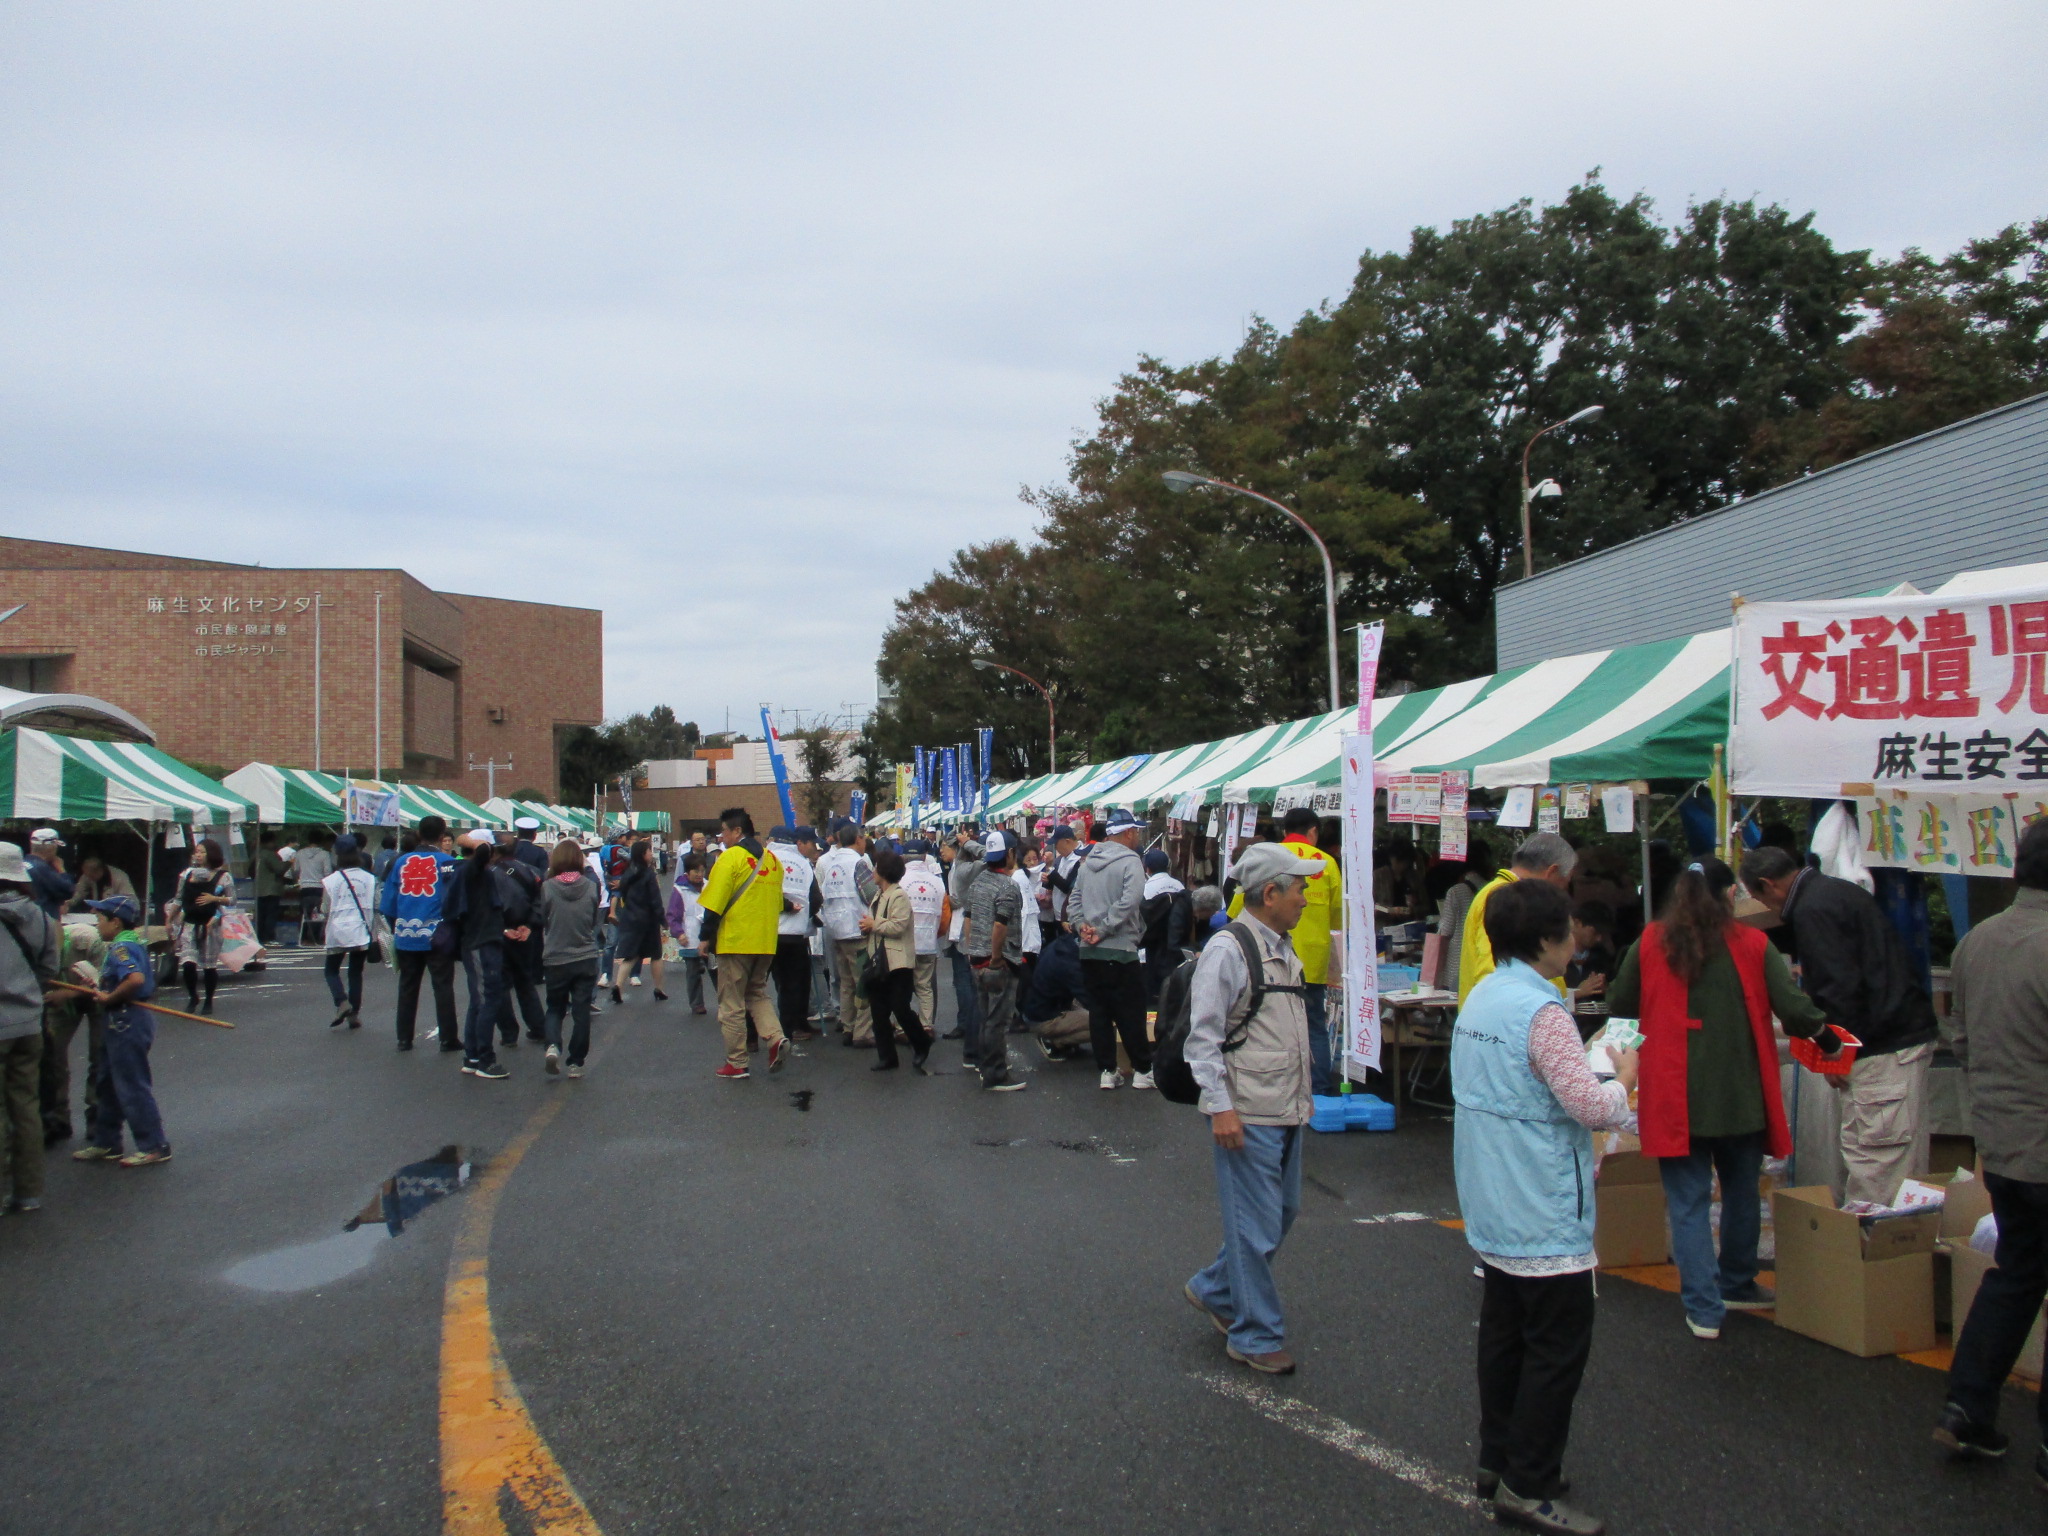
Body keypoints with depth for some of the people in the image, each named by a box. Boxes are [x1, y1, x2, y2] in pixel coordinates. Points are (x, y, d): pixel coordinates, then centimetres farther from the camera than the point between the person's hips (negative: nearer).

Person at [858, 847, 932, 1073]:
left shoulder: (899, 896, -12)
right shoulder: (878, 895, 18)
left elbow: (898, 927, -22)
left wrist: (873, 924, -12)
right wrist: (867, 927, 7)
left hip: (899, 963, -9)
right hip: (880, 961, 9)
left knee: (900, 1008, -8)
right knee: (879, 1011, 7)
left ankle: (921, 1044, 14)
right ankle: (886, 1057, 14)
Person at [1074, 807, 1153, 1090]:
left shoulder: (1089, 862, 12)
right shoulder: (1130, 861, -10)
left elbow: (1075, 900, 11)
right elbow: (1128, 902, -22)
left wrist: (1083, 926, 0)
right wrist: (1103, 930, -16)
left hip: (1089, 951, 7)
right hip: (1120, 950, -7)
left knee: (1099, 1012, 10)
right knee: (1131, 1014, 2)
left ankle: (1107, 1071, 13)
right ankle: (1142, 1070, 9)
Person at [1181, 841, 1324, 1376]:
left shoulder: (1283, 949, 12)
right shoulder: (1228, 951, -16)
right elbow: (1203, 1038, -16)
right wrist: (1220, 1108, -20)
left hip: (1287, 1110, 9)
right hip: (1247, 1113, -9)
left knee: (1282, 1213, 18)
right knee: (1256, 1226, 1)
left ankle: (1214, 1291, 36)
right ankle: (1256, 1336, 16)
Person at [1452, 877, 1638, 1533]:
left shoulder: (1479, 998, 7)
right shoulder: (1541, 1012, -21)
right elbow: (1592, 1107, -20)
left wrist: (1592, 1067, 13)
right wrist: (1624, 1080, 0)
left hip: (1491, 1206, 9)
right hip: (1542, 1211, -9)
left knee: (1504, 1329, 18)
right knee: (1557, 1345, 1)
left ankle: (1498, 1460, 28)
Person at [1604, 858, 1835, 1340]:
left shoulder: (1649, 944, -3)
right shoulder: (1753, 945, -5)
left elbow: (1619, 1006, 5)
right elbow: (1794, 1009, -9)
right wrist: (1825, 1036, 11)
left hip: (1676, 1097, -1)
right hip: (1740, 1095, 1)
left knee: (1688, 1202, 4)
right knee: (1741, 1192, 21)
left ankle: (1703, 1309, -1)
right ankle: (1737, 1286, 36)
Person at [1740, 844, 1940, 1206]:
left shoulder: (1813, 910, -14)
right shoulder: (1839, 891, 17)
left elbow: (1841, 990, -19)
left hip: (1883, 1050, -10)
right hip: (1911, 1032, 10)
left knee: (1873, 1169, -7)